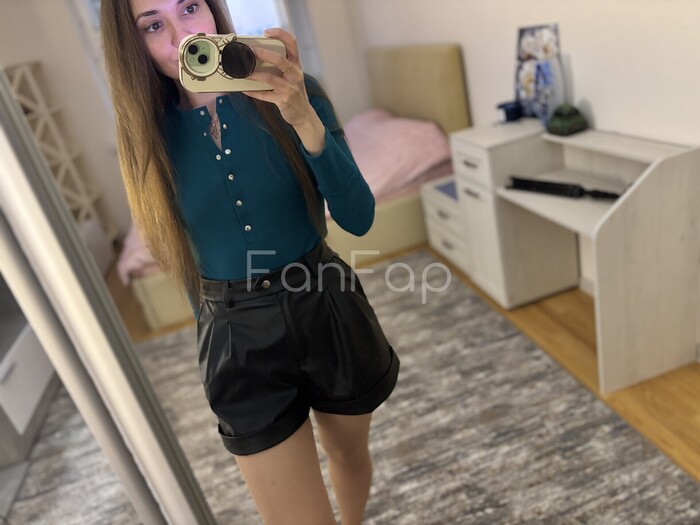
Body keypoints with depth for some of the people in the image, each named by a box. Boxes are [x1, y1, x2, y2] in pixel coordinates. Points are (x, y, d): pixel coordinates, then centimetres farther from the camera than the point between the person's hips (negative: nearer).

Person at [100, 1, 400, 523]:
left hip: (328, 314, 1)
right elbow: (186, 258, 7)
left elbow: (358, 218, -17)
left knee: (349, 452, 26)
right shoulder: (150, 135, -4)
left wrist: (304, 119, -30)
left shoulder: (290, 93, -9)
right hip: (240, 341, 0)